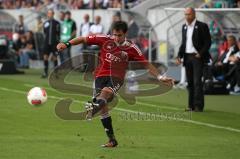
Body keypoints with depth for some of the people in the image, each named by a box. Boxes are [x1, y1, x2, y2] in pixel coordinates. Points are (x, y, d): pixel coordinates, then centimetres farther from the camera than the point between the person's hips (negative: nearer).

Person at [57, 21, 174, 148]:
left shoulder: (131, 48, -1)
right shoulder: (105, 40, 0)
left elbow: (146, 64, 6)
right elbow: (84, 39, 5)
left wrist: (160, 77, 1)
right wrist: (67, 44, -4)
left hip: (116, 78, -2)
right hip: (101, 76, 2)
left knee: (106, 91, -34)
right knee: (103, 107, -9)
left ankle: (94, 107, -65)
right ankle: (112, 140, -1)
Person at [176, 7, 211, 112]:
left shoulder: (202, 26, -5)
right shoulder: (184, 27, 14)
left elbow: (208, 42, -6)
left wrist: (201, 54, -16)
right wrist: (179, 56, 9)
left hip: (197, 57, -6)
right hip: (187, 57, 6)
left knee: (197, 81, -11)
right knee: (190, 82, 6)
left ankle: (198, 105, -11)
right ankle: (191, 105, 9)